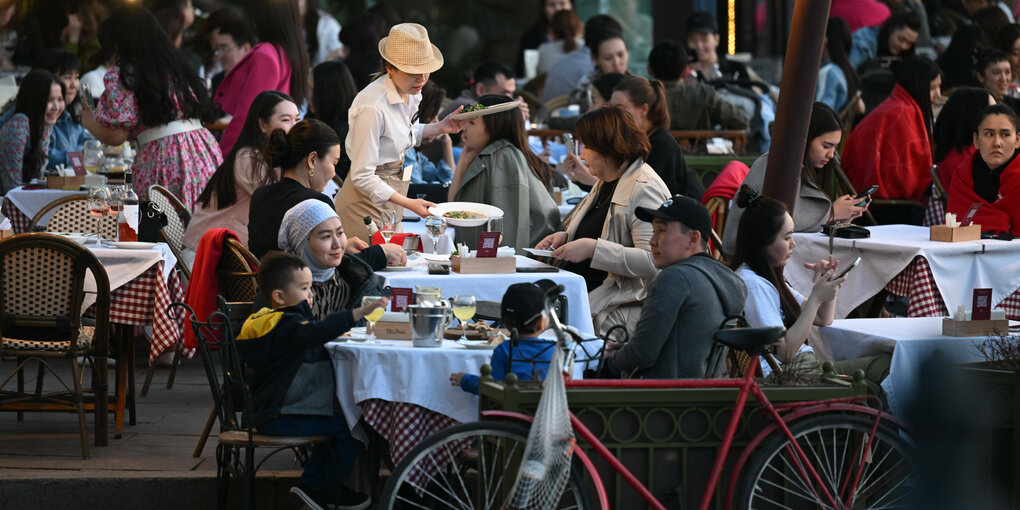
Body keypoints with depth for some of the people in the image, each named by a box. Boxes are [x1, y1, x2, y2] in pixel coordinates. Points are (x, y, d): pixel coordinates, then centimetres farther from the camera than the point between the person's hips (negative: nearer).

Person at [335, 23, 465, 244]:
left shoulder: (410, 93, -1)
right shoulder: (373, 107, -27)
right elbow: (362, 176, -22)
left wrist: (439, 128, 4)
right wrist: (408, 203, -25)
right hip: (367, 200, -9)